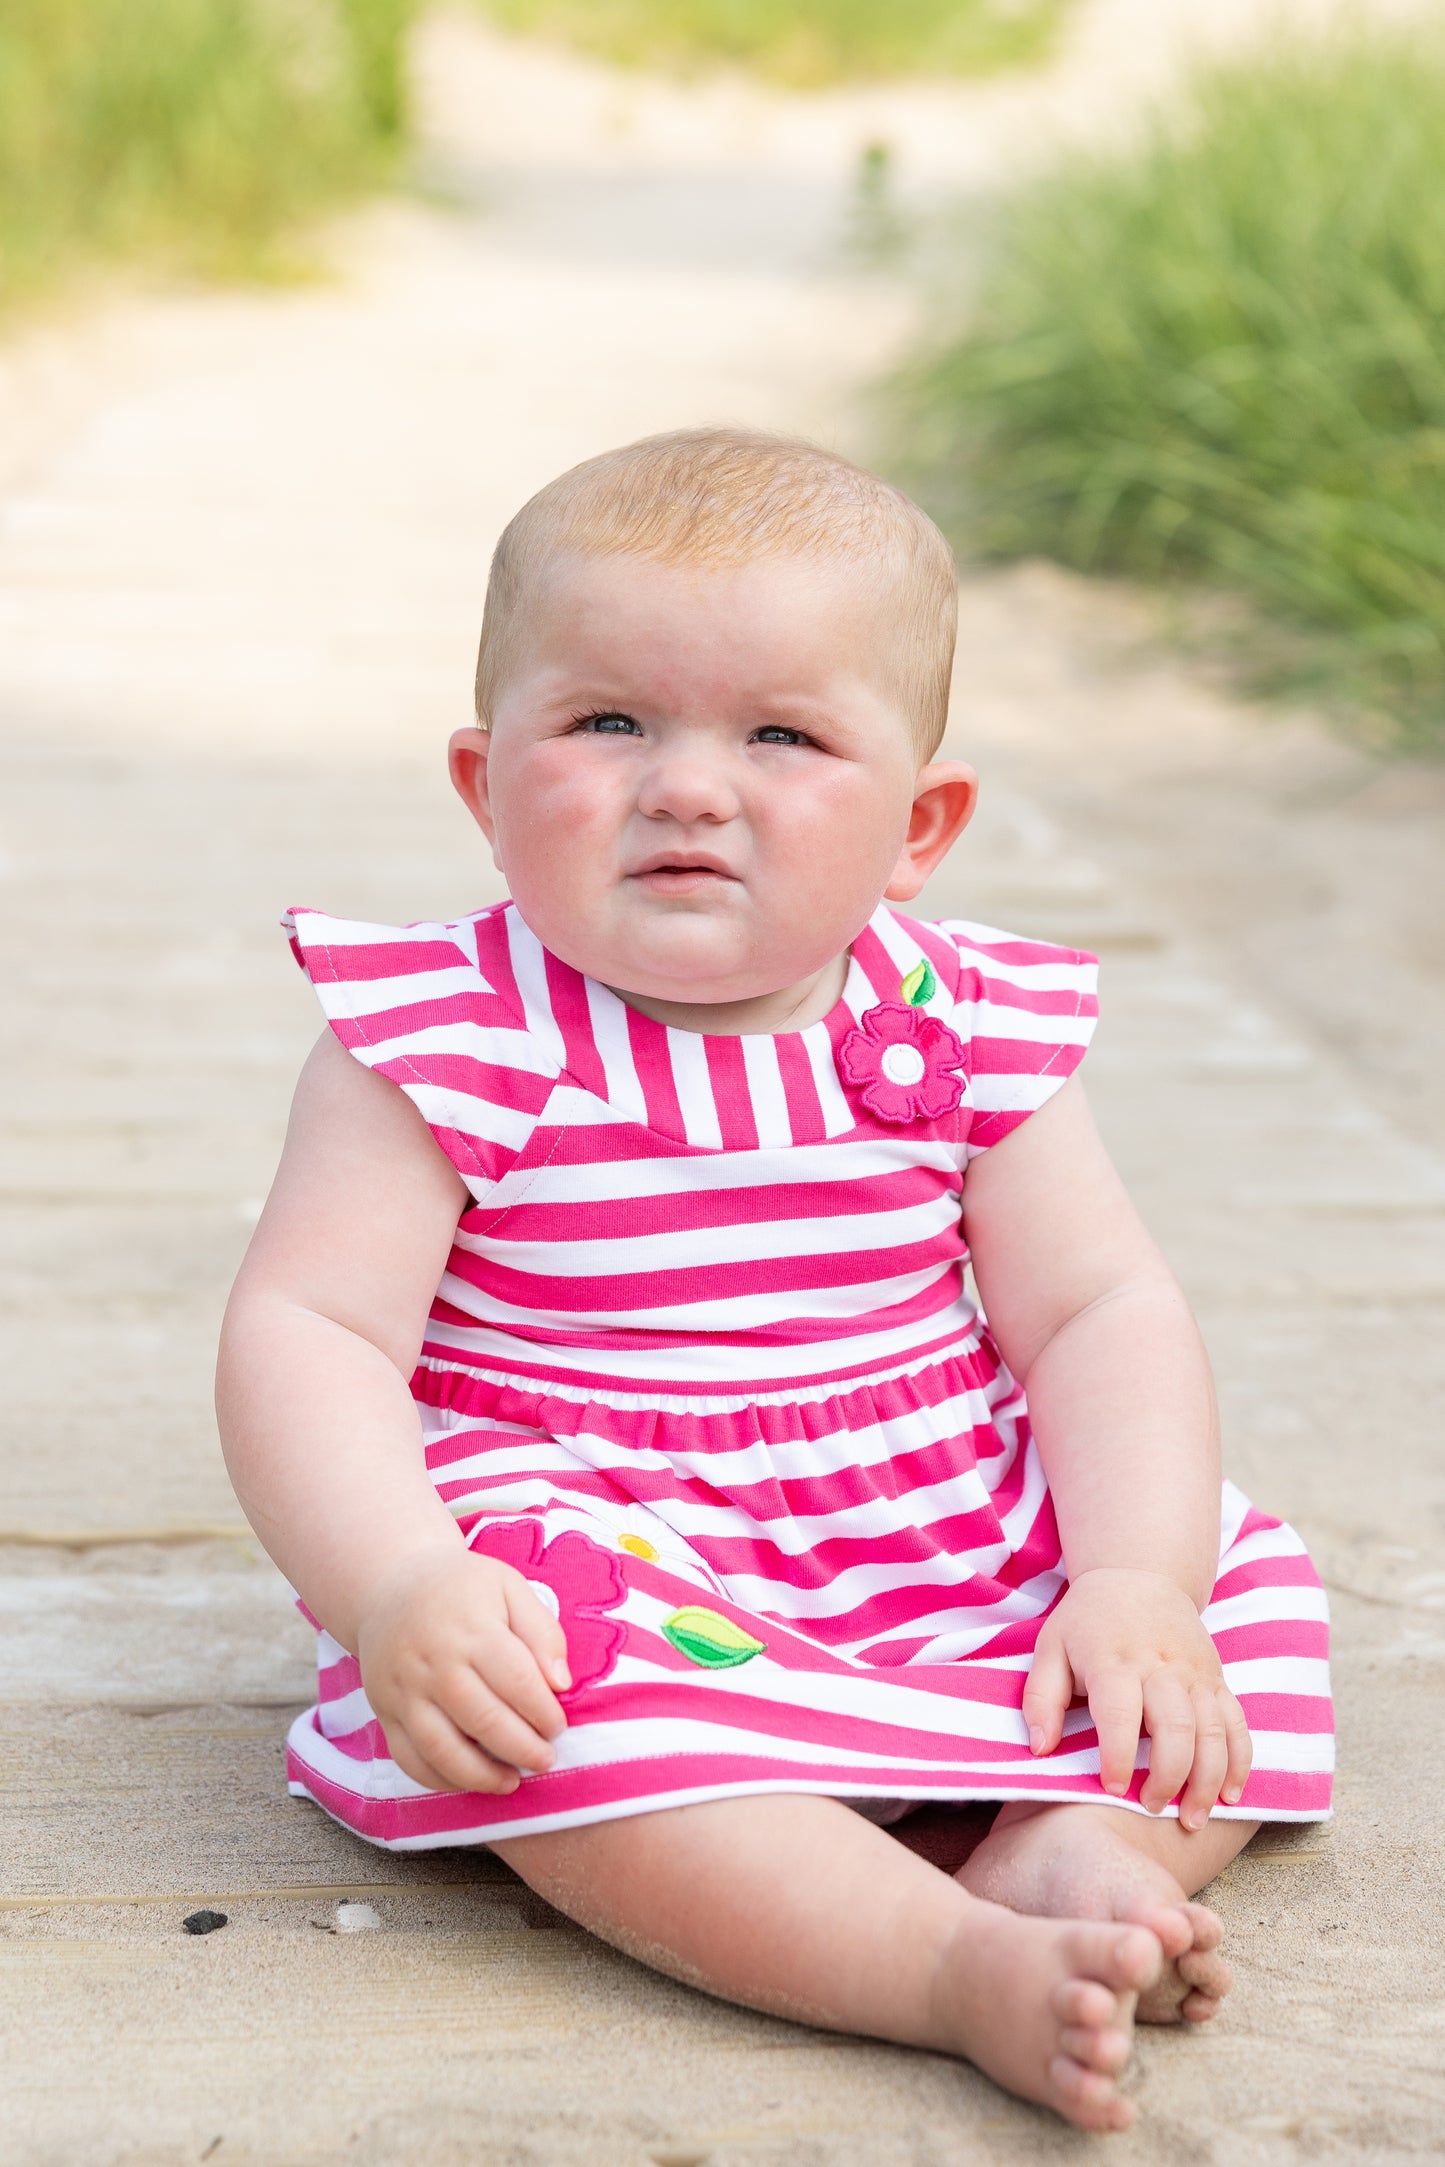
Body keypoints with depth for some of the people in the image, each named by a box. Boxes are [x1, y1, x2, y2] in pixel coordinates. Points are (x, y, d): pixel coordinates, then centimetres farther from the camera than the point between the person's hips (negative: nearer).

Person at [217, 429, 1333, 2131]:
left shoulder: (962, 1034, 0)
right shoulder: (448, 1046, -9)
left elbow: (1101, 1316, 0)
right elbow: (304, 1333, -14)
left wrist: (1135, 1585, -16)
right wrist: (399, 1587, -31)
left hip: (958, 1572, 5)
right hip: (608, 1580, -4)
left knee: (1248, 1588, -8)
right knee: (573, 1683, -35)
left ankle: (1069, 1856, -26)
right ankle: (961, 1971, -39)